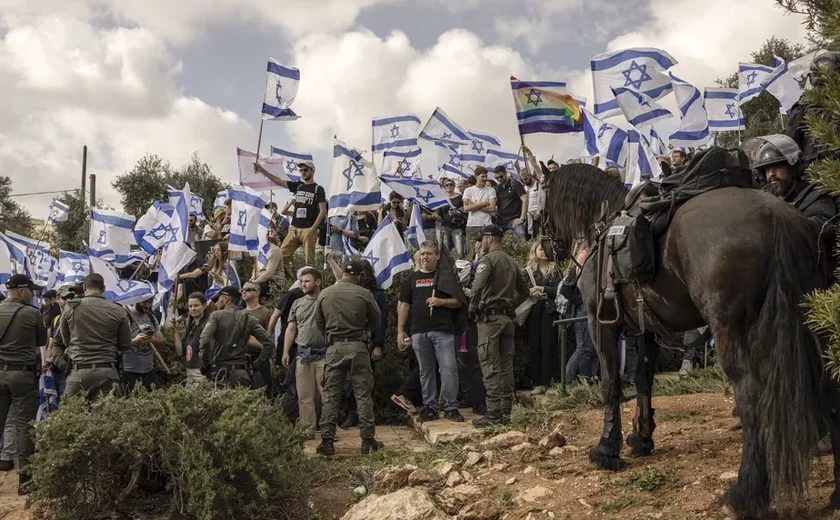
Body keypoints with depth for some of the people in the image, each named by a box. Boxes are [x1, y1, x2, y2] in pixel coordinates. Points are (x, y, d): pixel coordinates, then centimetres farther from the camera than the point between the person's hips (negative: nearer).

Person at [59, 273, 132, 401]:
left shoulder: (70, 308, 2)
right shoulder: (118, 311, 0)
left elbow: (65, 341, 14)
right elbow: (126, 345, 7)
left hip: (78, 372, 0)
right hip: (107, 372, 0)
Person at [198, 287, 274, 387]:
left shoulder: (216, 316, 0)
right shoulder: (248, 319, 9)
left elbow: (204, 340, -16)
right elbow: (269, 342, 4)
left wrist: (205, 364, -5)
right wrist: (257, 365, 10)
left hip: (219, 371, -3)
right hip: (241, 373, 3)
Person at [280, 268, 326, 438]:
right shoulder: (297, 304, 16)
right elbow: (291, 329, 16)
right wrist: (285, 352, 10)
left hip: (324, 354, -4)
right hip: (303, 355, 4)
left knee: (327, 394, -5)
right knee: (305, 396, 4)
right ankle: (308, 430, 10)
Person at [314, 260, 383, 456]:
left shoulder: (324, 294, 3)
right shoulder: (364, 294, -3)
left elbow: (319, 322, 10)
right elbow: (375, 320, 7)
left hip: (334, 348, 2)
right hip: (357, 347, -2)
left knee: (330, 396, 7)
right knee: (363, 394, 4)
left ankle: (327, 441, 5)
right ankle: (368, 440, 6)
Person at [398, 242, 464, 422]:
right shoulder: (412, 278, 15)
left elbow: (458, 302, 8)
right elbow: (404, 306, 12)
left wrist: (441, 301, -11)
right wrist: (400, 331, 5)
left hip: (443, 331, -2)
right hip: (419, 333, 2)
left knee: (449, 368, -8)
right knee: (426, 372, 8)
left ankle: (451, 407, 1)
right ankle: (430, 408, 15)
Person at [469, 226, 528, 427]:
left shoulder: (487, 259, -8)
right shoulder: (511, 262, 16)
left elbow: (478, 286, -22)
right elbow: (523, 289, 21)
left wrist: (472, 308, -10)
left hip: (490, 317, -8)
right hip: (508, 318, 8)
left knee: (490, 367, -7)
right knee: (506, 366, 9)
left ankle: (493, 414, -9)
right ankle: (505, 412, 12)